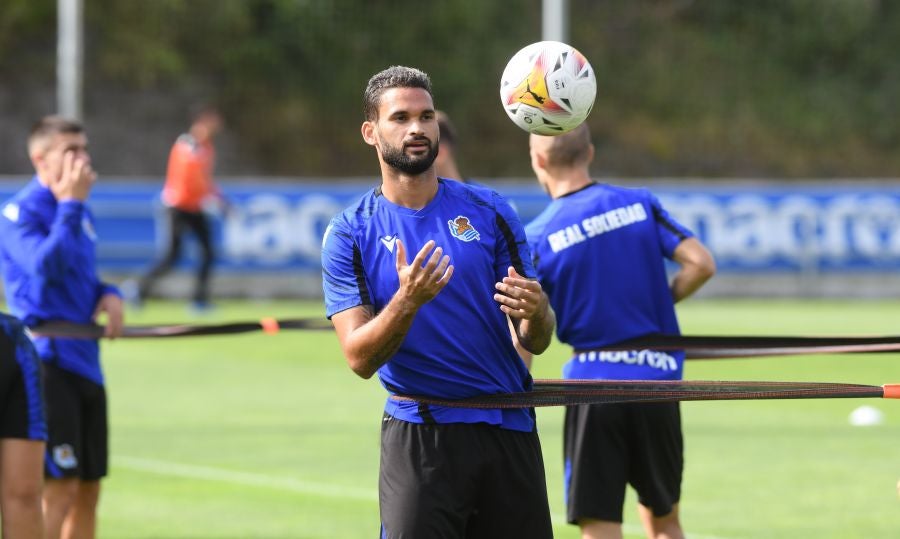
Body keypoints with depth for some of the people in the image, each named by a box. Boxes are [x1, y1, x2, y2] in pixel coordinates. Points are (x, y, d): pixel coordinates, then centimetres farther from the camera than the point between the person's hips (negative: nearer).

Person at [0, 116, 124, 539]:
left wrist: (108, 294, 5)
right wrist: (70, 203, -18)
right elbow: (47, 266, -25)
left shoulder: (79, 212, 15)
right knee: (59, 488, -13)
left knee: (88, 490, 11)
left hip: (85, 362, 9)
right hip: (48, 364, -9)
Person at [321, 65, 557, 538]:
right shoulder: (349, 234, 0)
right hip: (419, 440, -2)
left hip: (507, 429, 2)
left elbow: (536, 342, 5)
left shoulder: (488, 212, 6)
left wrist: (535, 313, -20)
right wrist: (406, 301, -26)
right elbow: (360, 358, -9)